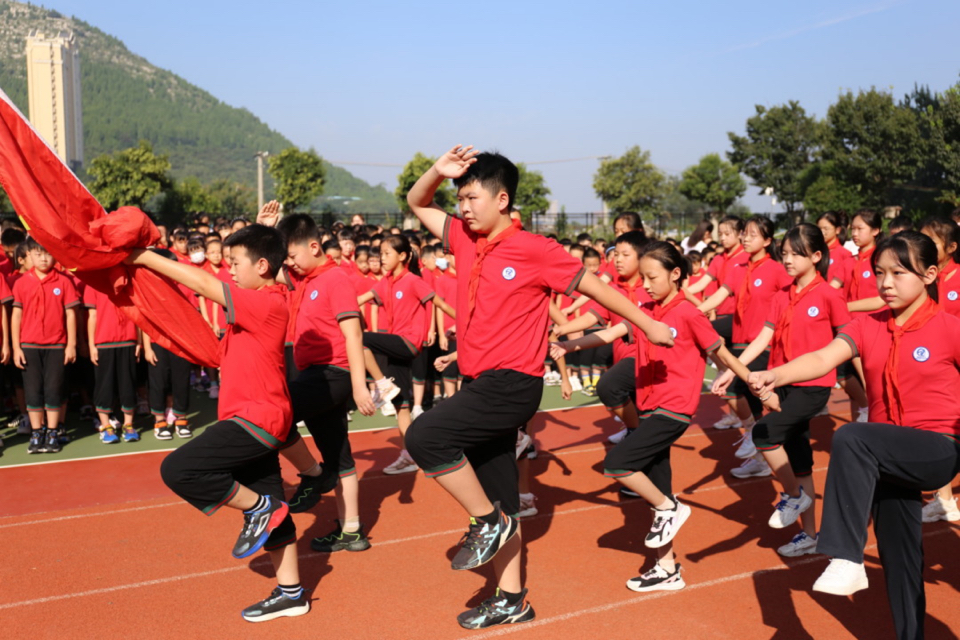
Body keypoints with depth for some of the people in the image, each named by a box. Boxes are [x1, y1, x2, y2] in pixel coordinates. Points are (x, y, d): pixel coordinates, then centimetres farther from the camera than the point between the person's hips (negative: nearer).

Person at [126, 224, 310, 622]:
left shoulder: (267, 304, -17)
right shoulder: (257, 303, 12)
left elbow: (202, 283, -20)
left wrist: (145, 258, -13)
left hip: (258, 417, -10)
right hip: (257, 419, 10)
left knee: (177, 469, -17)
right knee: (269, 510, 13)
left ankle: (258, 510, -2)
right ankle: (291, 593, 21)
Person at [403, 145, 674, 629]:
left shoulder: (534, 249, -10)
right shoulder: (466, 239, 7)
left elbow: (592, 286, -2)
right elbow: (417, 205, 17)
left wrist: (648, 325, 3)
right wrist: (438, 172, -2)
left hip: (513, 385, -7)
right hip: (479, 384, 7)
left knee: (424, 436, -23)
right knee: (497, 496, 12)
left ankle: (489, 523, -5)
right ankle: (511, 601, 25)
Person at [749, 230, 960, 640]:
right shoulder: (868, 326, 1)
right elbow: (823, 359, -15)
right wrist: (775, 375, -33)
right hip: (887, 459, 5)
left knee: (850, 439, -31)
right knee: (897, 551, 13)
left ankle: (846, 558, -26)